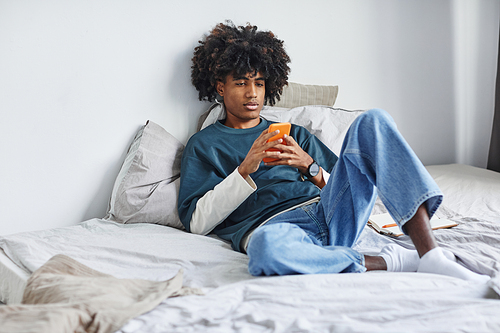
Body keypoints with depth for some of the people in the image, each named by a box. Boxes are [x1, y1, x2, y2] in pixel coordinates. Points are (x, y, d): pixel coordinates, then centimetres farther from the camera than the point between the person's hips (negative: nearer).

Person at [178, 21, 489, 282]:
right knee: (267, 248, -45)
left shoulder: (295, 133, 31)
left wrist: (310, 167, 0)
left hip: (330, 214, 5)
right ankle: (387, 262, -26)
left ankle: (431, 255, -29)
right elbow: (197, 221, 5)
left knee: (373, 122, -16)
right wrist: (244, 170, -5)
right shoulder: (204, 144, 20)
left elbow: (339, 188, 21)